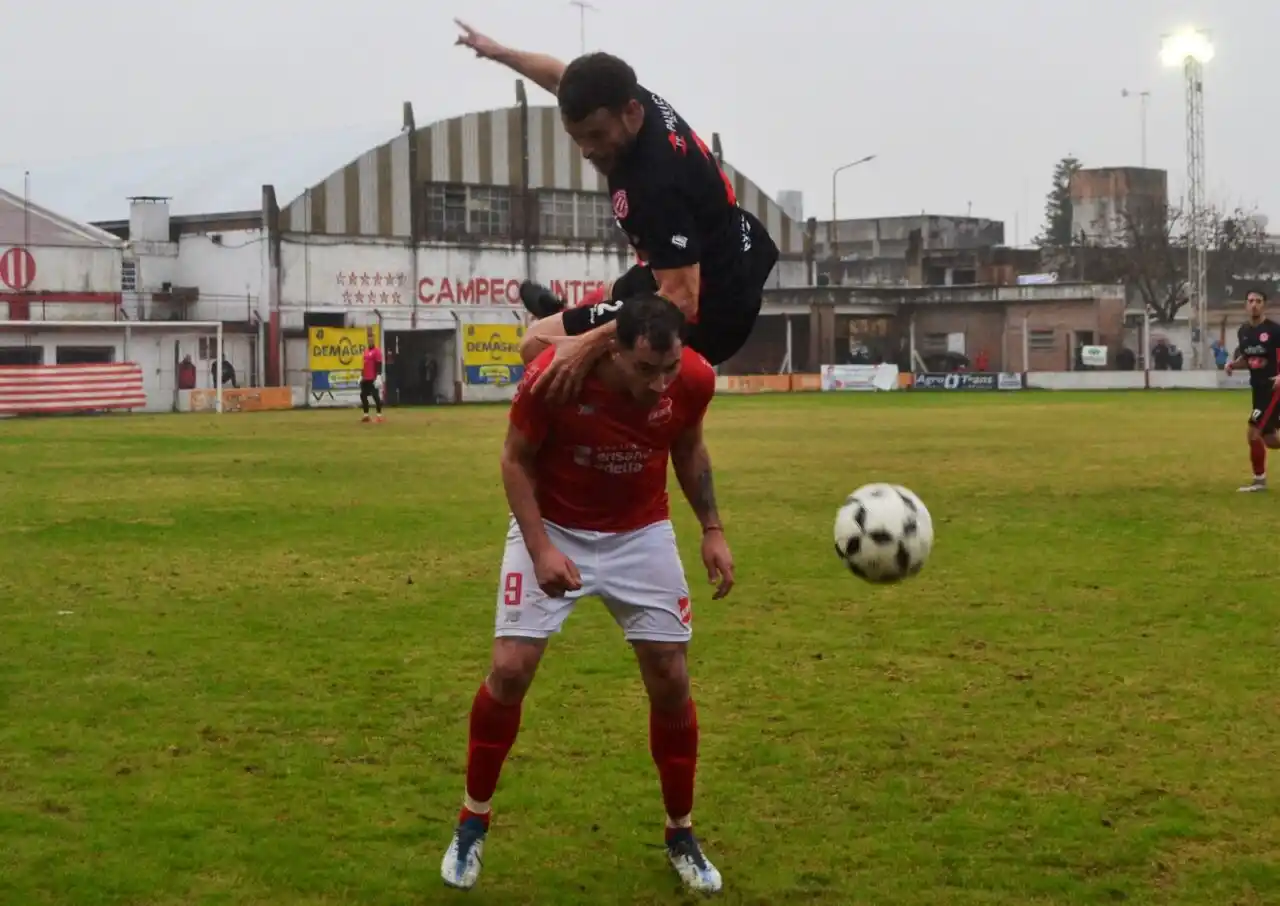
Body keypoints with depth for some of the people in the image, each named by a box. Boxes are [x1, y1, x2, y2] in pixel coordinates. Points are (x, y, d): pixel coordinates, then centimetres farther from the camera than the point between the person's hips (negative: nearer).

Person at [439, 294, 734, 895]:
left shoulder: (694, 379, -21)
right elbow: (516, 460, -13)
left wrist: (712, 530, -3)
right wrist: (540, 549, -23)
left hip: (640, 533, 2)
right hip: (551, 528, -2)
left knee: (671, 679, -1)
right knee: (510, 670, -9)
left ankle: (681, 836, 19)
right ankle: (473, 824, 13)